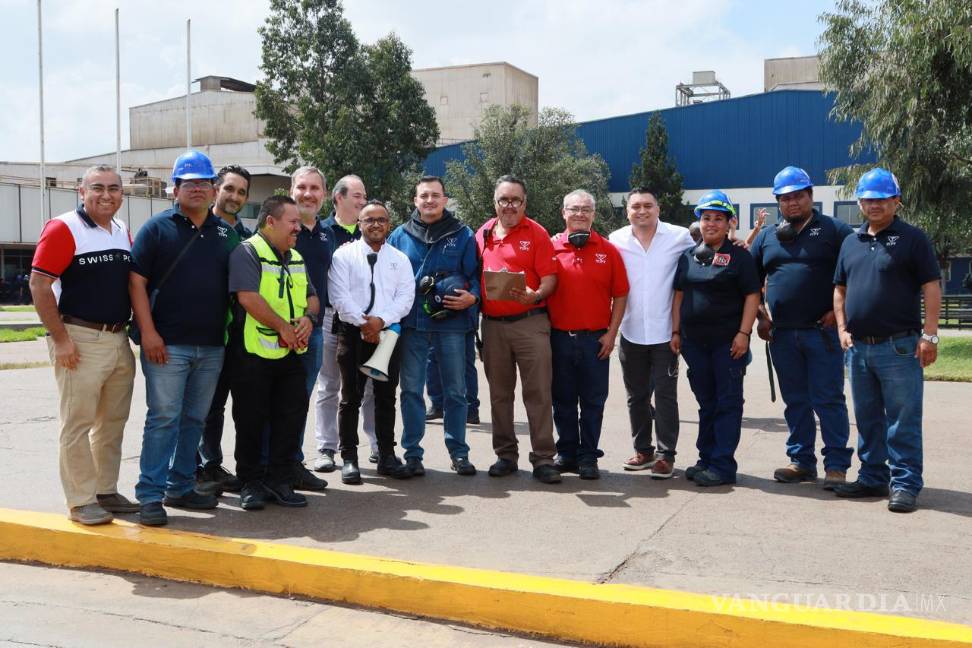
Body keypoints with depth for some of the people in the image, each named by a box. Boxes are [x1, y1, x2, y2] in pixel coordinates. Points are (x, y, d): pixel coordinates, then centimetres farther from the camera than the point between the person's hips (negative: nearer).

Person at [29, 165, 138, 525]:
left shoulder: (124, 233, 12)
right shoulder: (63, 229, -8)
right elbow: (39, 284, -13)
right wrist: (60, 339, -16)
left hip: (119, 341, 7)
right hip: (80, 342, -7)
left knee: (113, 423, 13)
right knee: (77, 424, -1)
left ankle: (106, 491, 24)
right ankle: (81, 501, 7)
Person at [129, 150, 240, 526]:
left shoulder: (226, 233, 13)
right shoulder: (157, 228, 0)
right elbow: (136, 281, -5)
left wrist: (231, 331, 8)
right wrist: (148, 333, -14)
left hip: (212, 347, 5)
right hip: (167, 344, -5)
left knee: (195, 420, 11)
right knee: (163, 418, -6)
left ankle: (180, 488, 22)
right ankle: (150, 496, 1)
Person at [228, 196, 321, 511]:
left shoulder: (296, 258, 17)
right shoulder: (247, 252, -9)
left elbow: (312, 297, 18)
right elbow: (248, 297, -21)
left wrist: (308, 317, -5)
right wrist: (283, 326, -17)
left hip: (291, 354, 7)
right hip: (254, 352, -7)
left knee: (291, 417, 7)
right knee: (251, 420, 3)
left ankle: (280, 481, 18)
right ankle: (251, 483, 16)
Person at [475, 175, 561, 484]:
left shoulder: (536, 233, -1)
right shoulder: (482, 235, 11)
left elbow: (549, 277, -7)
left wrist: (535, 295, -24)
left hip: (530, 322, -4)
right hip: (492, 325, 4)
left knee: (538, 392, -4)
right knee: (499, 394, 11)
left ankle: (543, 459, 1)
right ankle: (505, 455, 21)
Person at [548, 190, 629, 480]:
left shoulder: (608, 250, 2)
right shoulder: (551, 248, 2)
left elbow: (620, 295, 3)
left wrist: (611, 333, -3)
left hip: (595, 339, -1)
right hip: (559, 337, 1)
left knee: (593, 402, 5)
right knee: (563, 400, 10)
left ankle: (588, 457, 15)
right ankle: (566, 453, 23)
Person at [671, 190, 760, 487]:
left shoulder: (739, 256, -2)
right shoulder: (688, 257, 12)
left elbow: (752, 296, -6)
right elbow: (679, 295, 14)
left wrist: (743, 333, -13)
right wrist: (676, 331, 8)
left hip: (728, 341, -5)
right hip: (694, 341, 5)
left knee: (728, 403, -1)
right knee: (706, 403, 13)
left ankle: (723, 466, 2)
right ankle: (706, 459, 21)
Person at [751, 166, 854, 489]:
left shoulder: (834, 230, 0)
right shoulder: (766, 237, 13)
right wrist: (761, 317, 8)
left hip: (823, 332, -4)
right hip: (782, 334, 4)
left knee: (828, 400, -2)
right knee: (795, 401, 11)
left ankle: (836, 465, 4)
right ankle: (802, 461, 20)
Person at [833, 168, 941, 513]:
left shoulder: (912, 238, -2)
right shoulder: (851, 242, 15)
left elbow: (931, 288, -7)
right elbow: (840, 289, 19)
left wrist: (929, 334, -13)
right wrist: (843, 328, 7)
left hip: (899, 346, -6)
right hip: (858, 347, 6)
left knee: (903, 420, -3)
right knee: (867, 419, 14)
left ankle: (905, 484, 3)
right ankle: (872, 478, 24)